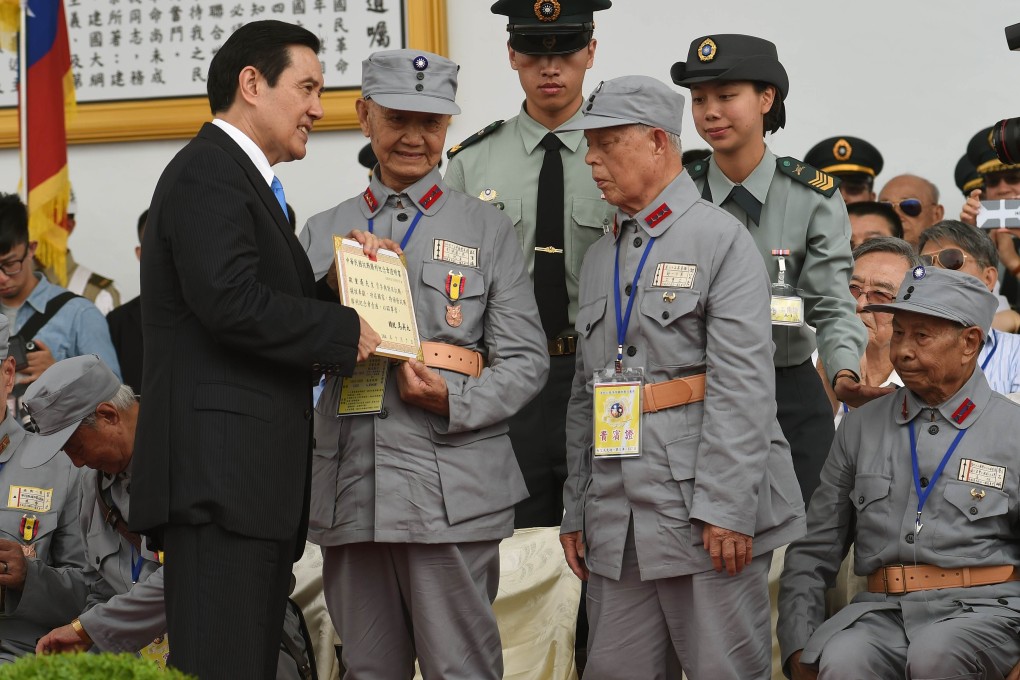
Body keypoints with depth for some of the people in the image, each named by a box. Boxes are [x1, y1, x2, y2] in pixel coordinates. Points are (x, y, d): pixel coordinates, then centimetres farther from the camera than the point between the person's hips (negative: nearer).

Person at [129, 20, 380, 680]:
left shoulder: (245, 180, 25)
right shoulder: (208, 174, -8)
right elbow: (231, 302, -22)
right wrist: (344, 329, -12)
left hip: (255, 482, 11)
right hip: (219, 476, -11)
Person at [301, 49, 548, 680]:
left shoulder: (487, 229, 9)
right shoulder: (323, 232, 16)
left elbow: (526, 359, 4)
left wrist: (454, 402, -14)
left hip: (452, 493, -3)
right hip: (351, 488, 3)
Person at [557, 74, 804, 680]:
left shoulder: (722, 239, -4)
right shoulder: (601, 257, 20)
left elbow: (744, 386, -13)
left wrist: (728, 510, -19)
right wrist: (575, 510, 16)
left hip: (701, 512, -7)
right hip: (616, 518, 7)